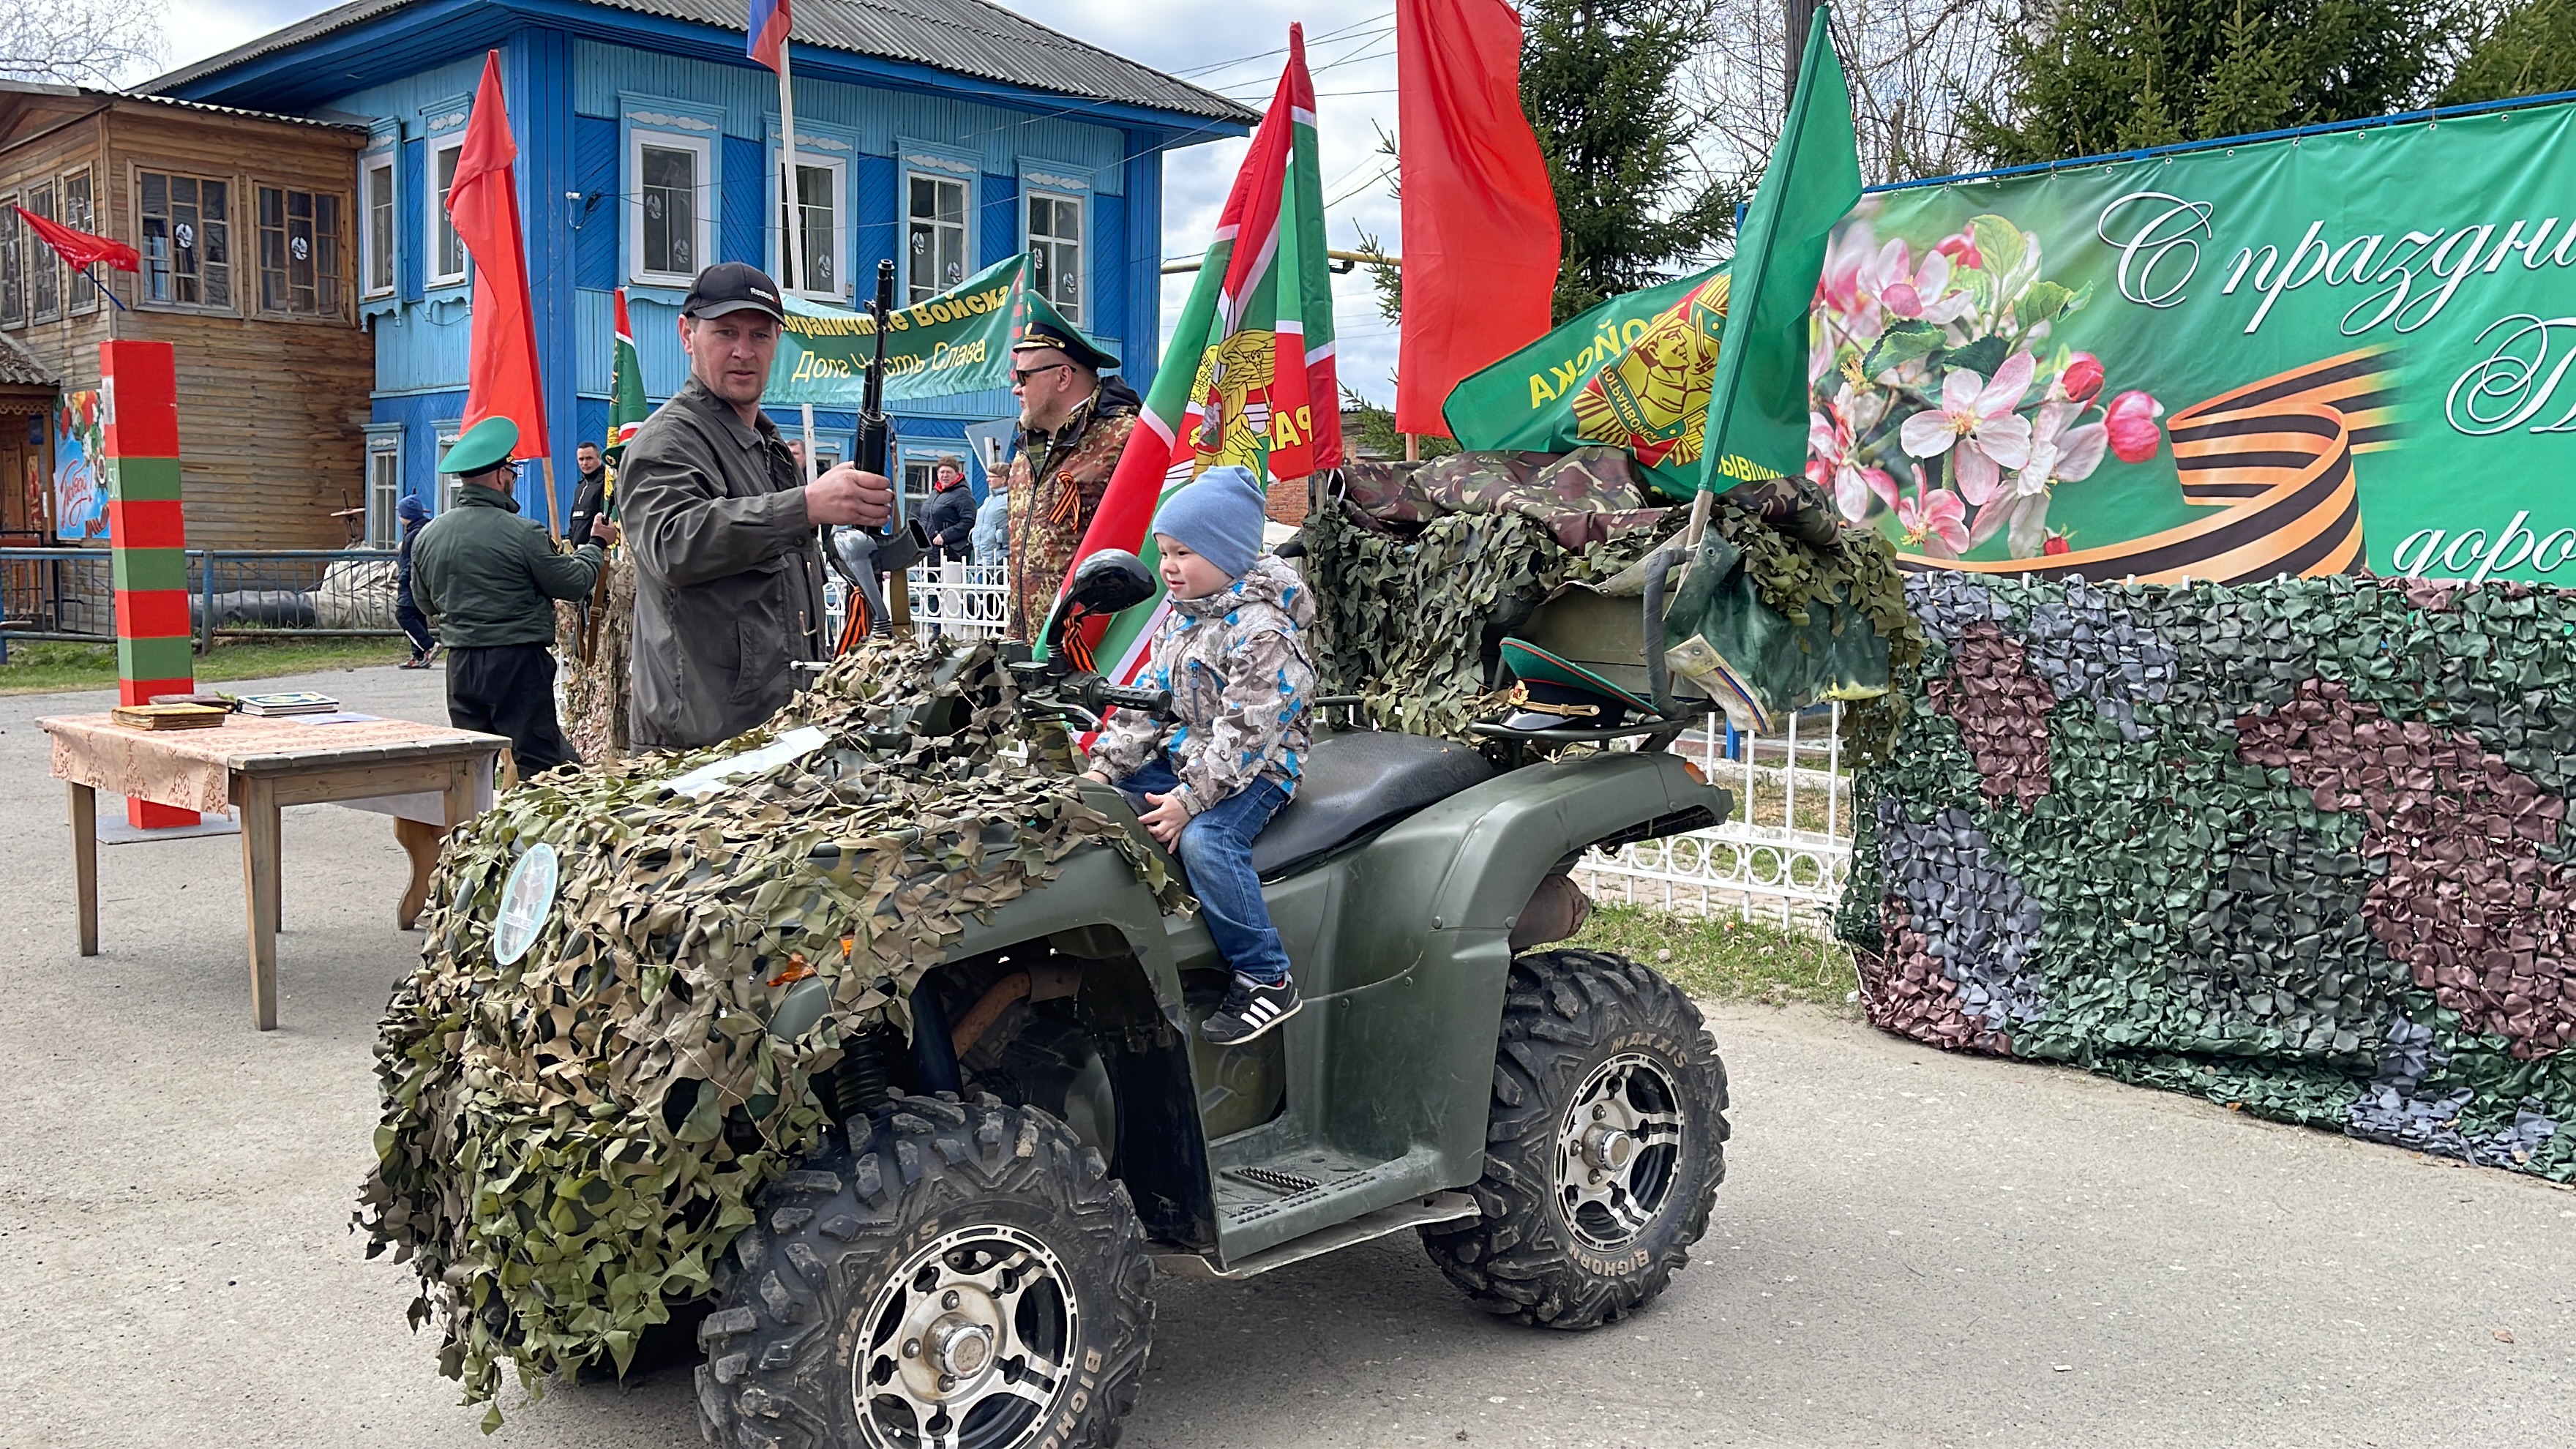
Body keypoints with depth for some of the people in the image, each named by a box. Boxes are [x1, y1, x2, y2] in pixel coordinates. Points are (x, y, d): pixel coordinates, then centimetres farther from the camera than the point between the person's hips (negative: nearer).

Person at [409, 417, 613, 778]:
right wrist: (595, 545, 11)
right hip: (518, 662, -6)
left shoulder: (428, 535, 6)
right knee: (539, 763, -1)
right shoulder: (523, 534, -14)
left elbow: (427, 605, 17)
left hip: (460, 663, 6)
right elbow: (574, 584, -5)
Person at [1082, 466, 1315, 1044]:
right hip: (1184, 755, 9)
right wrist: (1104, 765, 2)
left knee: (1205, 839, -33)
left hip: (1255, 769, -9)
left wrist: (1190, 799, -27)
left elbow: (1247, 732, -24)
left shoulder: (1261, 631, -20)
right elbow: (1151, 696, 13)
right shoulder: (1179, 615, 9)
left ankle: (1267, 980, -22)